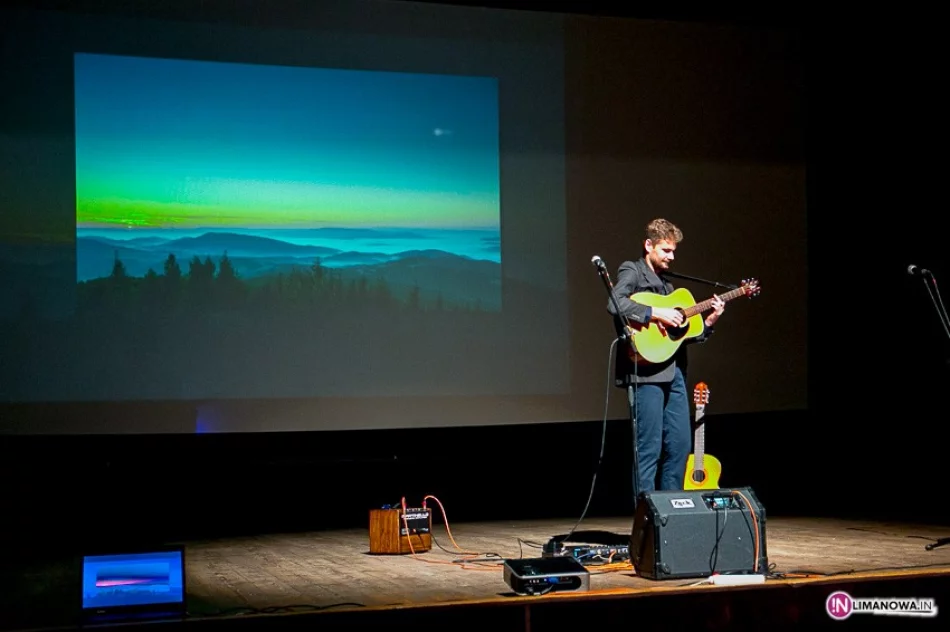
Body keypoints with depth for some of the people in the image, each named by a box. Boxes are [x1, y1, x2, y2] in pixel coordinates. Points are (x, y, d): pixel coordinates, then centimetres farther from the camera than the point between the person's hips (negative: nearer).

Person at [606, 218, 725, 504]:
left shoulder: (666, 284, 24)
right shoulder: (631, 271, 1)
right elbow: (615, 304, -21)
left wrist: (708, 322, 9)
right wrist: (656, 314, -21)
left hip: (673, 372, 8)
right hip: (646, 372, -8)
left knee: (680, 445, 8)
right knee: (649, 448, -7)